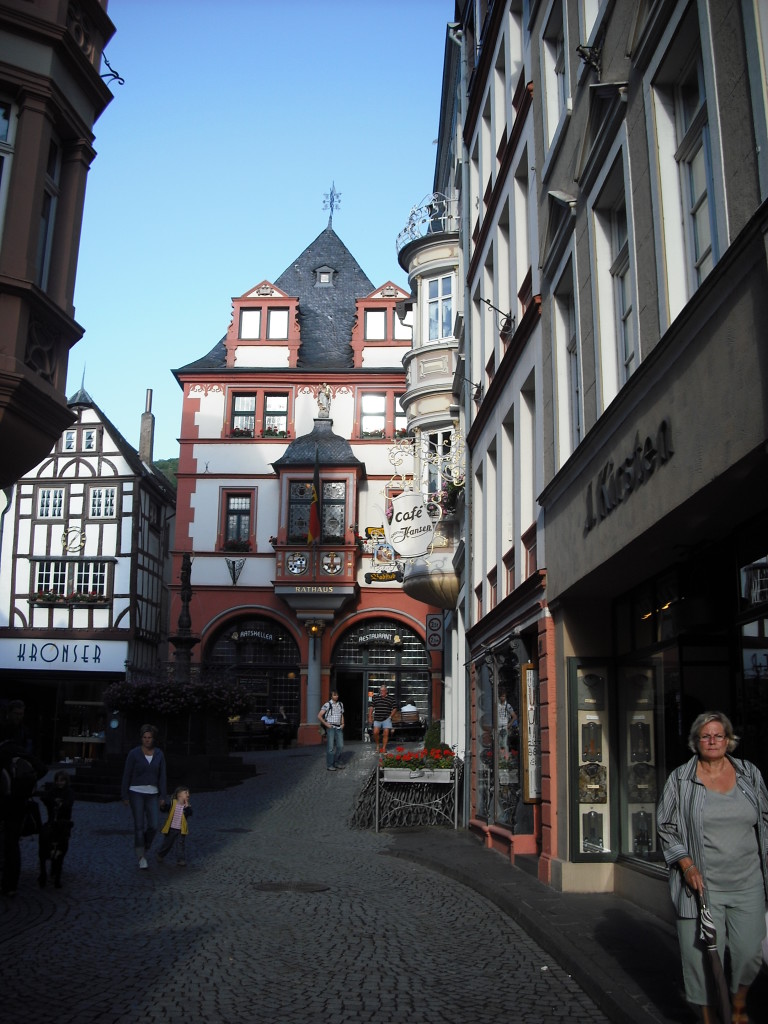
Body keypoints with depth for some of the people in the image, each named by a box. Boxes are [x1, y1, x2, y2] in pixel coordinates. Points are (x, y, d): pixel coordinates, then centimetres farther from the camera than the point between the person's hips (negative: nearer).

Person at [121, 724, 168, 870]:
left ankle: (145, 849, 23)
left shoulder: (159, 754, 3)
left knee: (153, 826, -3)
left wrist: (163, 797, 1)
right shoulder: (134, 753, -6)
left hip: (152, 794, 3)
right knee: (139, 825, -5)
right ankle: (141, 858, 4)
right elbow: (127, 775, -2)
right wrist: (124, 796, -3)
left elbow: (162, 776, 5)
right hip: (136, 792, -3)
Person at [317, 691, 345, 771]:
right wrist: (326, 724, -11)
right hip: (330, 728, -5)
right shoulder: (327, 705, -6)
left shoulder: (340, 704, 12)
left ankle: (337, 762, 18)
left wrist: (343, 723, 10)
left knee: (340, 746, 3)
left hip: (338, 728, 5)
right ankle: (329, 765, 1)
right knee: (330, 747, -6)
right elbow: (319, 716, -8)